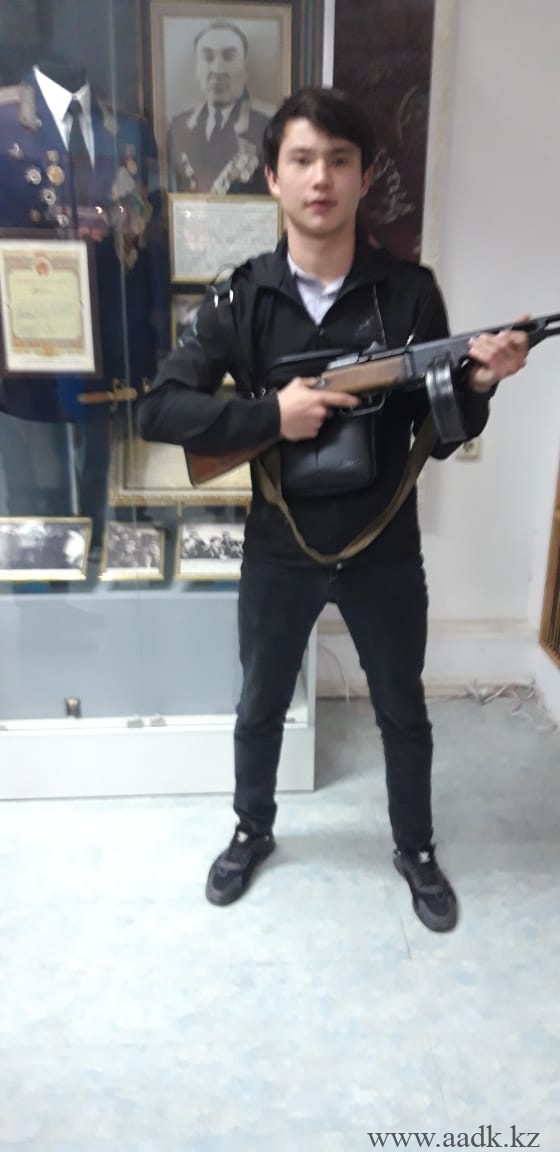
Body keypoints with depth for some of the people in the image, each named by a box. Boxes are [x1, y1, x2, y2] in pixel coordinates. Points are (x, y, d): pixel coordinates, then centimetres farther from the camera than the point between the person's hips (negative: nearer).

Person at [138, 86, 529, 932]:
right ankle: (253, 831, 46)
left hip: (384, 550, 0)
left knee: (403, 713, 17)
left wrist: (477, 385, -24)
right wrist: (270, 414, -22)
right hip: (278, 551, 0)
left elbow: (440, 438, -3)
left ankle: (416, 850, 43)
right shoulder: (243, 297, -6)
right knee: (261, 707, 19)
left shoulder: (410, 293, -5)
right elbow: (158, 409, -10)